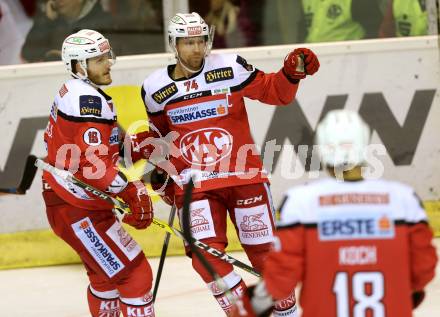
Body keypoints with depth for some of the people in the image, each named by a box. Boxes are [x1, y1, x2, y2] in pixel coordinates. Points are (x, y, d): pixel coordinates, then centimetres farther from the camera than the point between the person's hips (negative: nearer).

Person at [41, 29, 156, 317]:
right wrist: (133, 194, -21)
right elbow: (94, 164, -26)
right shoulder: (89, 100, -20)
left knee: (105, 273, 25)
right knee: (135, 274, -11)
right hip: (79, 211, -11)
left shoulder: (71, 92, 12)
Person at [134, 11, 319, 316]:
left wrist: (292, 74, -20)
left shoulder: (229, 68, -6)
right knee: (205, 253, -16)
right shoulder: (155, 88, 1)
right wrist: (158, 165, 17)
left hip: (243, 175, -1)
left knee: (262, 247, 7)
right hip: (193, 184, 1)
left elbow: (273, 92, -2)